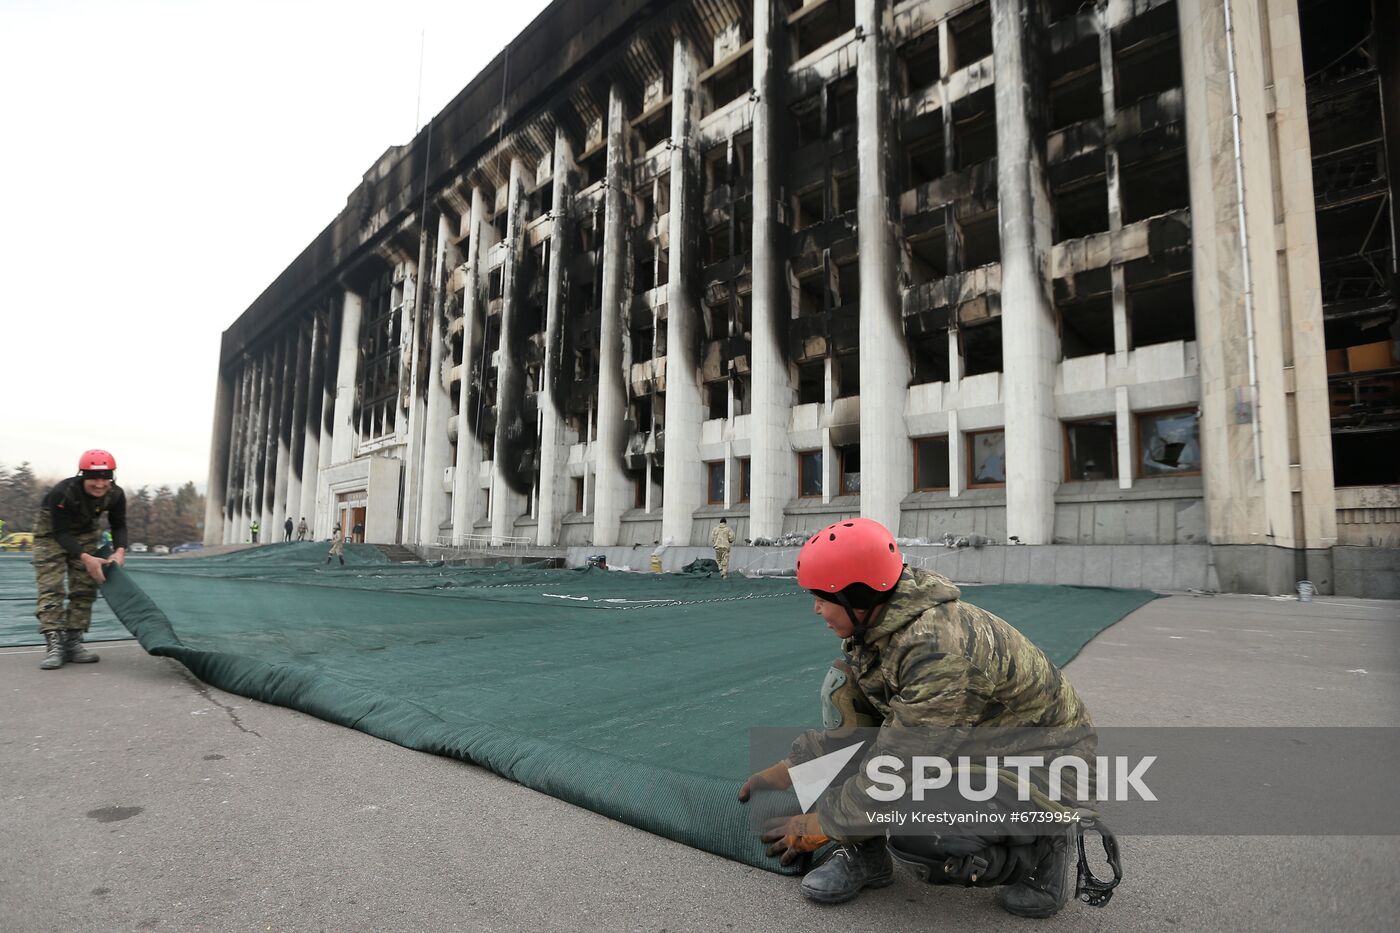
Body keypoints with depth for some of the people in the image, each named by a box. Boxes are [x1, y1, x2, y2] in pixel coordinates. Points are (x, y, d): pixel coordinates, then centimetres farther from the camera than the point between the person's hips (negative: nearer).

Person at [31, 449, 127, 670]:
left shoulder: (116, 495, -23)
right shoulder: (62, 493, -36)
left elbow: (119, 525, -9)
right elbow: (61, 533, -32)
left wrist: (119, 550, -29)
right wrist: (86, 558, -44)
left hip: (86, 532, 4)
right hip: (51, 530, -4)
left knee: (85, 588, -1)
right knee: (50, 587, -15)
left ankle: (72, 641, 5)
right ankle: (53, 644, -19)